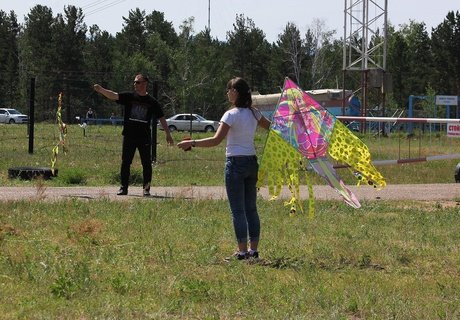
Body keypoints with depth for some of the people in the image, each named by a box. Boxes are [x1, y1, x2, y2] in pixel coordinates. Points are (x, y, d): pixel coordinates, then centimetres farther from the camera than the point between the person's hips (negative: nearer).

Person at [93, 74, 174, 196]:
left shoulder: (152, 102, 3)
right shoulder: (129, 97, 3)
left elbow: (161, 118, 7)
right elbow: (113, 95, -10)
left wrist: (168, 134, 2)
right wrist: (101, 90, -27)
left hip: (144, 137, -1)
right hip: (129, 136, 1)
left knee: (146, 163, 1)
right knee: (125, 163, 4)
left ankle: (146, 189, 10)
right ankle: (123, 188, 11)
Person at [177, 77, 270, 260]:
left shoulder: (231, 114, -14)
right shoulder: (254, 113, 7)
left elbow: (216, 140, -22)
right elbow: (270, 127, 24)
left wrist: (191, 143, -18)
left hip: (235, 163, -7)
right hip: (251, 162, 7)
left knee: (238, 209, -3)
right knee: (251, 208, 12)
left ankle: (242, 251, -3)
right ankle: (253, 249, 13)